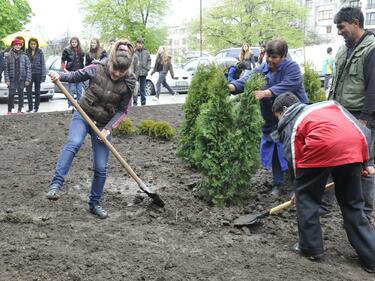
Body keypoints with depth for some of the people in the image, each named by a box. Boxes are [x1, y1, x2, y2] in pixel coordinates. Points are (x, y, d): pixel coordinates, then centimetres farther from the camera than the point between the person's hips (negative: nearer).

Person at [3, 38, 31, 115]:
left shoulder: (24, 56, 4)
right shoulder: (8, 56, 3)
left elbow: (28, 68, 3)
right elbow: (5, 68, 2)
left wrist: (28, 79, -4)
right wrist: (7, 79, -6)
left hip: (22, 78, 1)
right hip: (12, 79, -1)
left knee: (21, 94, 5)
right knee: (11, 94, -6)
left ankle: (19, 110, 15)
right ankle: (9, 111, 3)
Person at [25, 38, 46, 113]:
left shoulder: (40, 52, 0)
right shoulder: (26, 52, 3)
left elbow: (43, 64, 0)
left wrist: (43, 75, -6)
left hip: (38, 73, -1)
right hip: (29, 73, 1)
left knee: (37, 91, 7)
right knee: (28, 91, -3)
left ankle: (36, 107, 15)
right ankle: (30, 107, 6)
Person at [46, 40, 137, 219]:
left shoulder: (128, 83, -11)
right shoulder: (97, 69, -12)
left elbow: (122, 110, -5)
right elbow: (76, 76, 2)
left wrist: (108, 128, -15)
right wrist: (60, 76, -19)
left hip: (104, 125, 1)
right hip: (83, 115, -1)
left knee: (101, 168, 2)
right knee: (73, 143, -34)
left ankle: (94, 204, 21)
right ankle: (56, 184, -35)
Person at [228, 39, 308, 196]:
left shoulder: (292, 68, -8)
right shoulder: (261, 70, 5)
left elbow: (286, 86, -27)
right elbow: (246, 80, -10)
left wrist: (266, 93, -40)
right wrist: (231, 86, -31)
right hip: (272, 120, 5)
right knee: (274, 152, 9)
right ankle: (278, 184, 22)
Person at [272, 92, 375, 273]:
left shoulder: (289, 123, 21)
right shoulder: (329, 105, 34)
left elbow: (295, 158, 16)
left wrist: (299, 190, 29)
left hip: (321, 149, -5)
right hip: (353, 147, 5)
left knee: (306, 197, 18)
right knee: (353, 204, 19)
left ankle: (311, 248, 25)